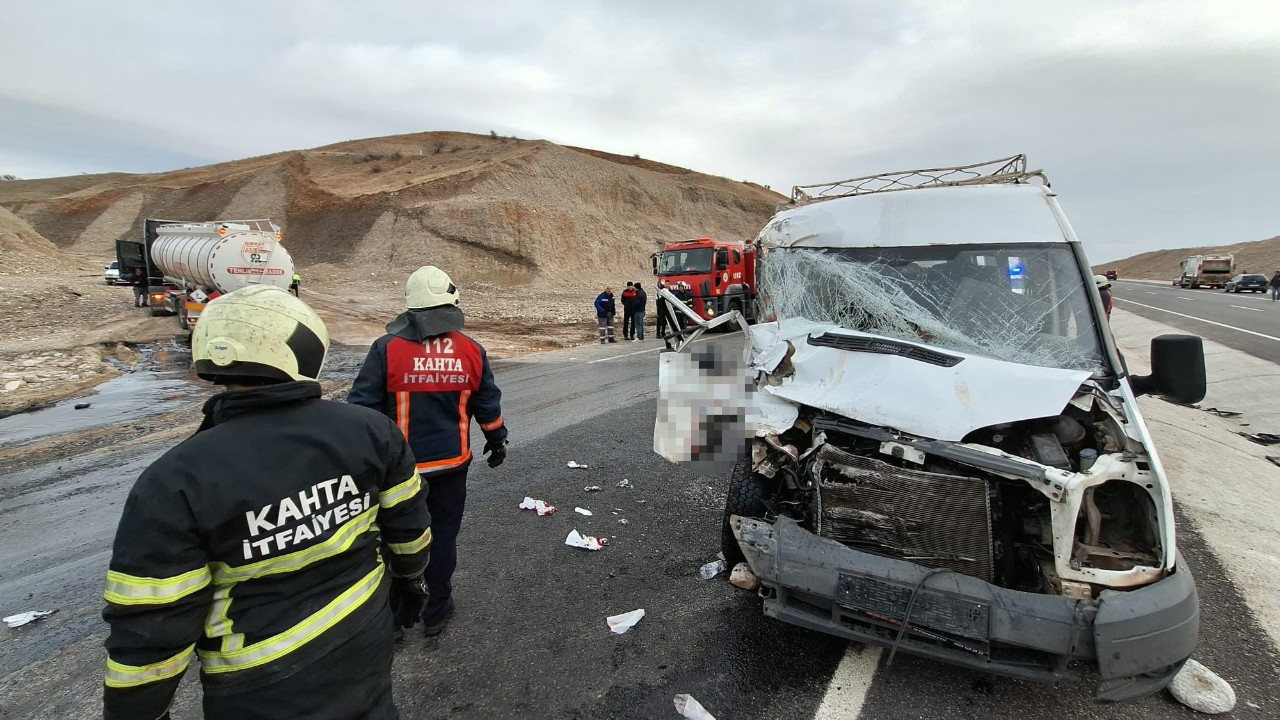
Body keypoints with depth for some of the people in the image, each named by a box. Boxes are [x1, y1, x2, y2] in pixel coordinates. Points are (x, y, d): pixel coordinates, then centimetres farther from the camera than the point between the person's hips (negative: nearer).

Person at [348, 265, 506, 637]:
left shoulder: (387, 348, -13)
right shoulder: (471, 350, -6)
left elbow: (362, 405, -9)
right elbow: (488, 404, 4)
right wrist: (496, 440, 19)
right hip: (452, 461, 1)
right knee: (443, 534, 15)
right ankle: (436, 612, 28)